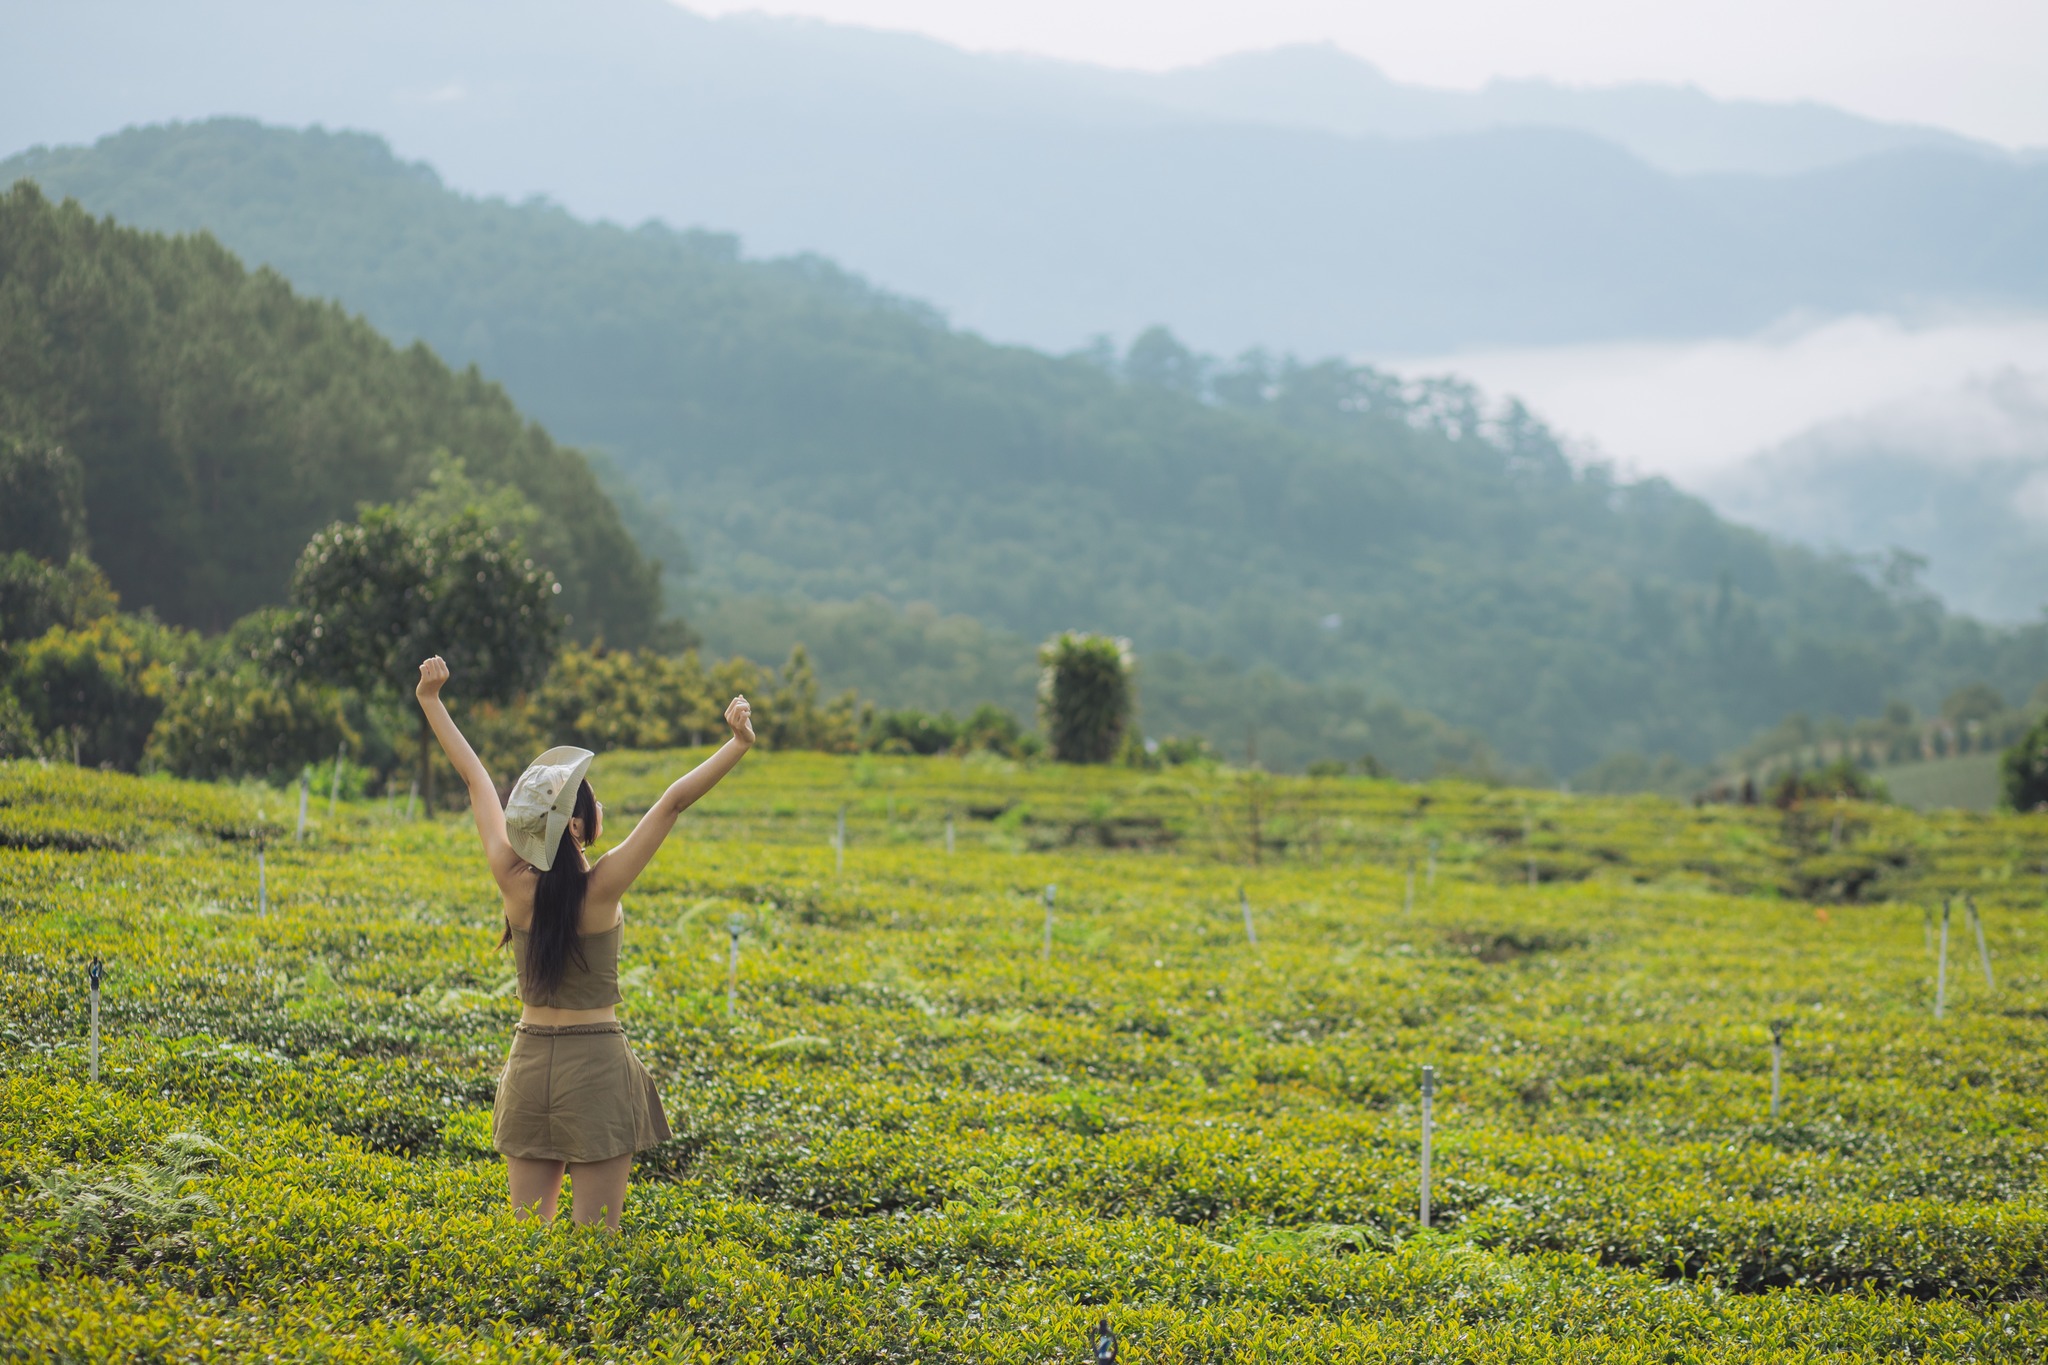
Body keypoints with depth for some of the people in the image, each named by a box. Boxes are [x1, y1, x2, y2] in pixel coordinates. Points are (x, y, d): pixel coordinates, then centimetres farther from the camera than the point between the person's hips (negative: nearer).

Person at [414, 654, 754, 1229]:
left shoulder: (512, 878, -7)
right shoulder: (602, 887, -16)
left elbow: (474, 777, 2)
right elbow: (673, 802, -17)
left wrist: (431, 701, 10)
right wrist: (739, 743, -16)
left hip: (529, 1063, 4)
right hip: (597, 1065, -4)